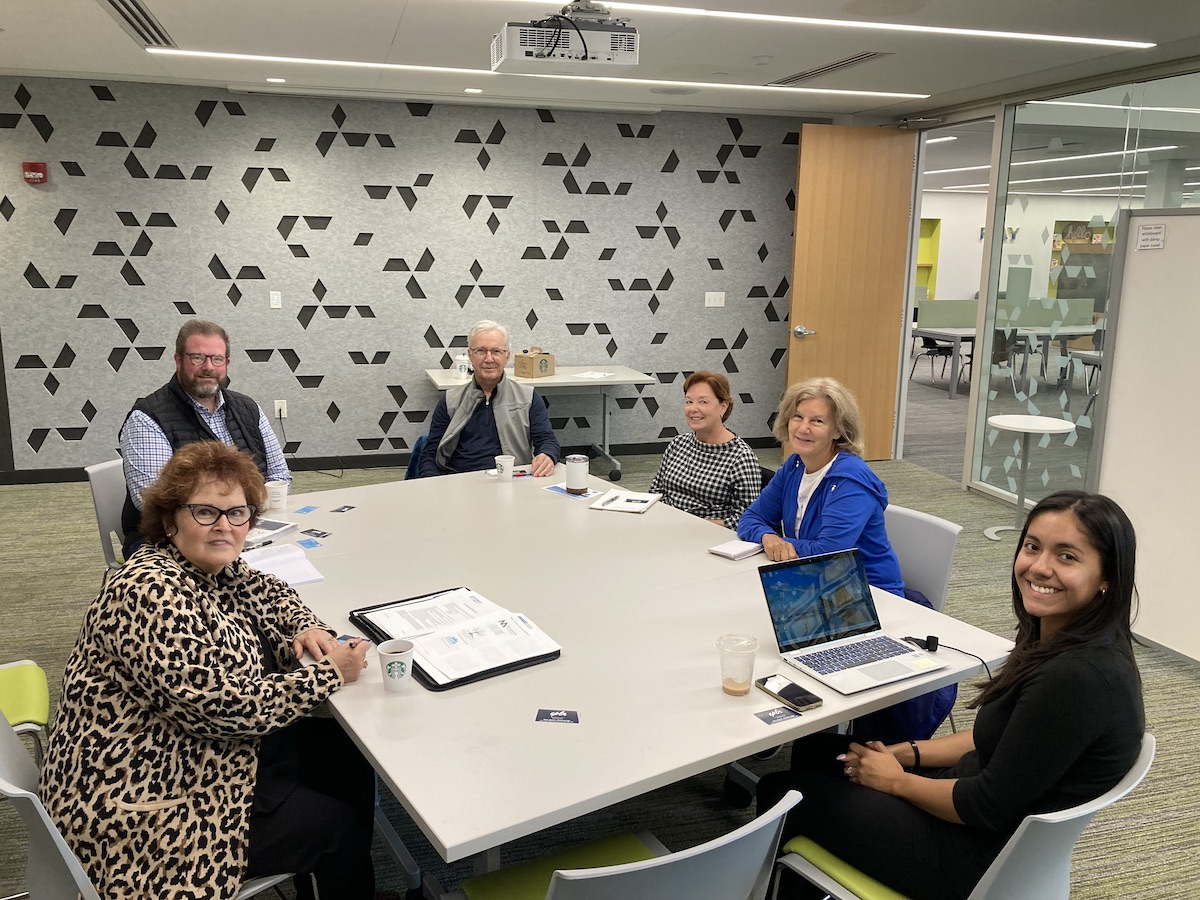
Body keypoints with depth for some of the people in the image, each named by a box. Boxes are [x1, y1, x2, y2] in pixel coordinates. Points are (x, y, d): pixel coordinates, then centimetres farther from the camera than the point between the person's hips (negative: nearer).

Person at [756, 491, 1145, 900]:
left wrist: (896, 780, -10)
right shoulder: (1064, 647, -2)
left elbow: (989, 807, -25)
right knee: (813, 749, 21)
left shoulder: (1079, 678, -31)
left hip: (980, 859, -9)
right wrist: (907, 754, 3)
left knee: (780, 791, 5)